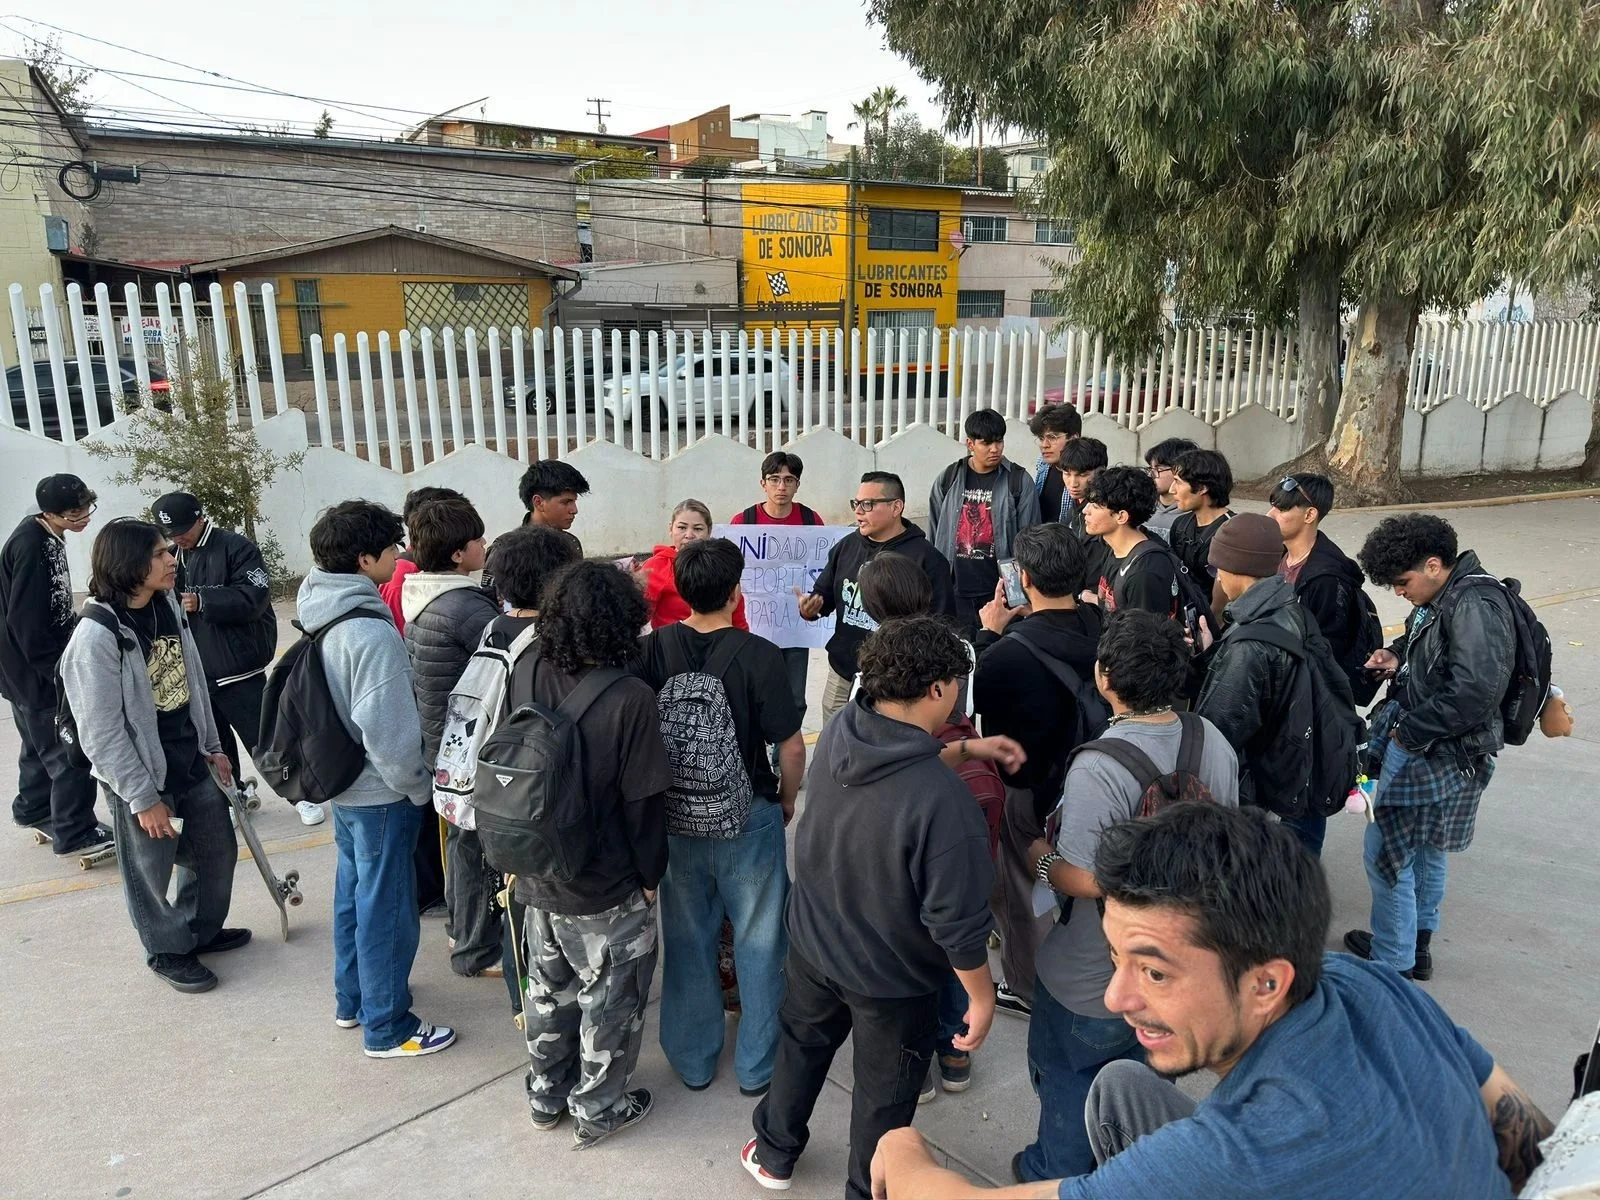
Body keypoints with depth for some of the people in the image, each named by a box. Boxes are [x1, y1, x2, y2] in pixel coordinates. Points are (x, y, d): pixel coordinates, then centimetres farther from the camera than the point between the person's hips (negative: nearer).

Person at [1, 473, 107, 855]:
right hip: (33, 670, -10)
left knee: (42, 742, 24)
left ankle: (33, 809, 42)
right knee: (70, 752, -2)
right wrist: (62, 672, -20)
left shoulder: (47, 537, 4)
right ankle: (75, 833, 8)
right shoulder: (31, 547, -26)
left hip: (42, 664, 10)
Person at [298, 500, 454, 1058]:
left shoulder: (321, 614, 1)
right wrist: (417, 786, -12)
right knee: (386, 907, 4)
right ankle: (388, 1028, 19)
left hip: (343, 783, 9)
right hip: (380, 792, -9)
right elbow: (388, 729, -27)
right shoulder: (371, 632, -27)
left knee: (354, 891, 22)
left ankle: (352, 999, 39)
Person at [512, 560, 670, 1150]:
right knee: (610, 999, 17)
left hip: (536, 875, 5)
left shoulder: (524, 674, -11)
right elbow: (644, 802, -18)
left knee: (548, 987, 25)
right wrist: (651, 873, -5)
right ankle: (597, 1110, 33)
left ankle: (546, 1095, 43)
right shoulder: (629, 697, -26)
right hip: (605, 888, -5)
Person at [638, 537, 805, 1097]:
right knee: (759, 942, 15)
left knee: (687, 940, 19)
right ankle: (757, 1066, 28)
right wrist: (788, 799, 5)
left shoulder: (651, 650, -9)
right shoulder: (758, 655, -18)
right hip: (748, 819, -3)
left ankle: (693, 1061, 34)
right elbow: (791, 745, -14)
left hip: (674, 816, 3)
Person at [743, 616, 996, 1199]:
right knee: (885, 1092, 22)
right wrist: (982, 996, -11)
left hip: (812, 943, 6)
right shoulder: (942, 798, -37)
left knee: (801, 1047, 31)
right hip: (891, 977, -5)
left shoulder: (838, 734, -17)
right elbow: (956, 919, -27)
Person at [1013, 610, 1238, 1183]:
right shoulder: (1214, 741, -11)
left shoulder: (1098, 769, -35)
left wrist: (1040, 859, -12)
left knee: (1067, 1074, 21)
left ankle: (1059, 1173, 43)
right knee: (1140, 1064, 31)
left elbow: (1084, 879, -31)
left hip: (1096, 977, -7)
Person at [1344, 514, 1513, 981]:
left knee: (1384, 851, -1)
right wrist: (1398, 658, 3)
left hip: (1440, 757, -10)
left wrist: (1409, 731, -21)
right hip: (1422, 748, 10)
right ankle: (1417, 945, 39)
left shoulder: (1475, 605, -23)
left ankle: (1392, 963, 14)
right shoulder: (1445, 599, 6)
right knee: (1423, 849, 22)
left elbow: (1476, 690, -31)